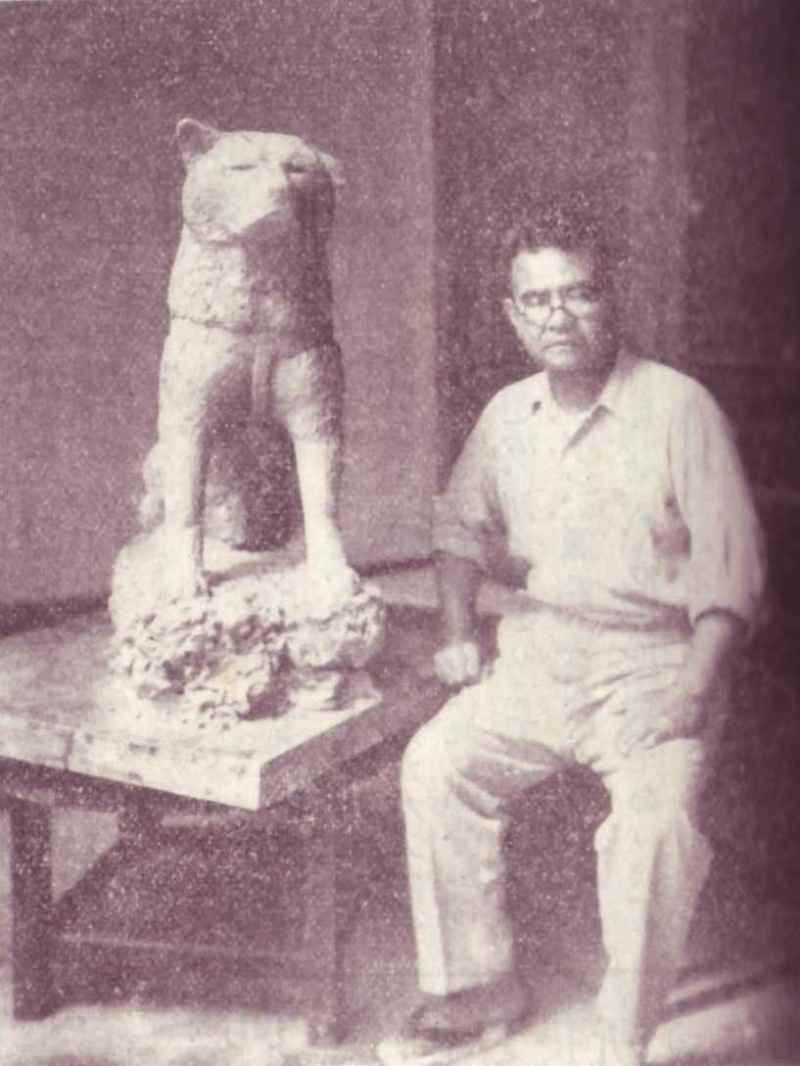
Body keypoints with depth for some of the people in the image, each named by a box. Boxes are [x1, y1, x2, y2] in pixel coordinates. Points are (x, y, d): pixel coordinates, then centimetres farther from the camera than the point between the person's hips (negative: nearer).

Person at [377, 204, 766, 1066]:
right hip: (540, 653, 5)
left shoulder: (678, 408, -8)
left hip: (655, 663, -5)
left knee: (658, 819, -29)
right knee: (436, 762, -14)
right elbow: (462, 525, 25)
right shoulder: (508, 414, 8)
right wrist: (459, 635, 10)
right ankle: (478, 987, 2)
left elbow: (730, 568, -10)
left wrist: (694, 689, -21)